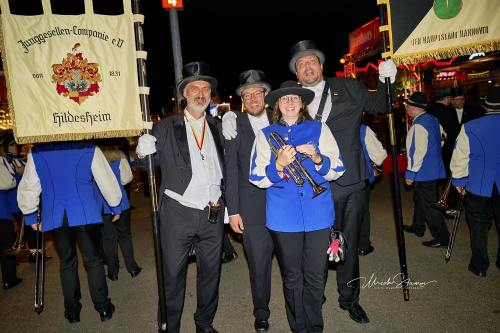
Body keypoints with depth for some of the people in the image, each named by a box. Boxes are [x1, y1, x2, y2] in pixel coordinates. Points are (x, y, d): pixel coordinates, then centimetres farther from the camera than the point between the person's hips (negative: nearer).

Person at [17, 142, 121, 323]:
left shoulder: (36, 152, 2)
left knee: (66, 263, 15)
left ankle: (72, 311, 25)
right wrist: (116, 205, 15)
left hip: (55, 217, 2)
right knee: (93, 260, 9)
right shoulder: (89, 150, -5)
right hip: (85, 214, -2)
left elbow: (28, 187, 6)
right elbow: (106, 180, 0)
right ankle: (103, 308, 17)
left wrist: (31, 216, 19)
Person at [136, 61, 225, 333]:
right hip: (178, 213, -3)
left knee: (210, 272, 15)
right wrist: (143, 153, -22)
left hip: (213, 214, 3)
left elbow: (224, 169, 12)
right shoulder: (166, 128, -2)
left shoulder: (218, 127, 7)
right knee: (174, 274, 9)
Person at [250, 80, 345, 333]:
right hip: (283, 217, 0)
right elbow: (256, 179, -1)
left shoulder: (319, 129, 7)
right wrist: (278, 165, -18)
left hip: (318, 214, 1)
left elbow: (337, 170, 1)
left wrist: (318, 158, -17)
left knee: (315, 277, 10)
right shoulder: (266, 135, 6)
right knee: (292, 278, 12)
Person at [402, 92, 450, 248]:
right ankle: (418, 227, 38)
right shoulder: (433, 119, 6)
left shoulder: (418, 125, -23)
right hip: (433, 168, 10)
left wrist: (410, 173, -20)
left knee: (429, 205, -1)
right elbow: (442, 137, 18)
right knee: (420, 199, 23)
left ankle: (442, 238, 8)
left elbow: (417, 152, -26)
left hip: (424, 172, -10)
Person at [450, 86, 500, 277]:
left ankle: (479, 266, 21)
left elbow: (460, 157, -8)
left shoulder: (469, 127, -11)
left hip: (478, 185, -1)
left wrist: (459, 180, 4)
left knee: (478, 226, 11)